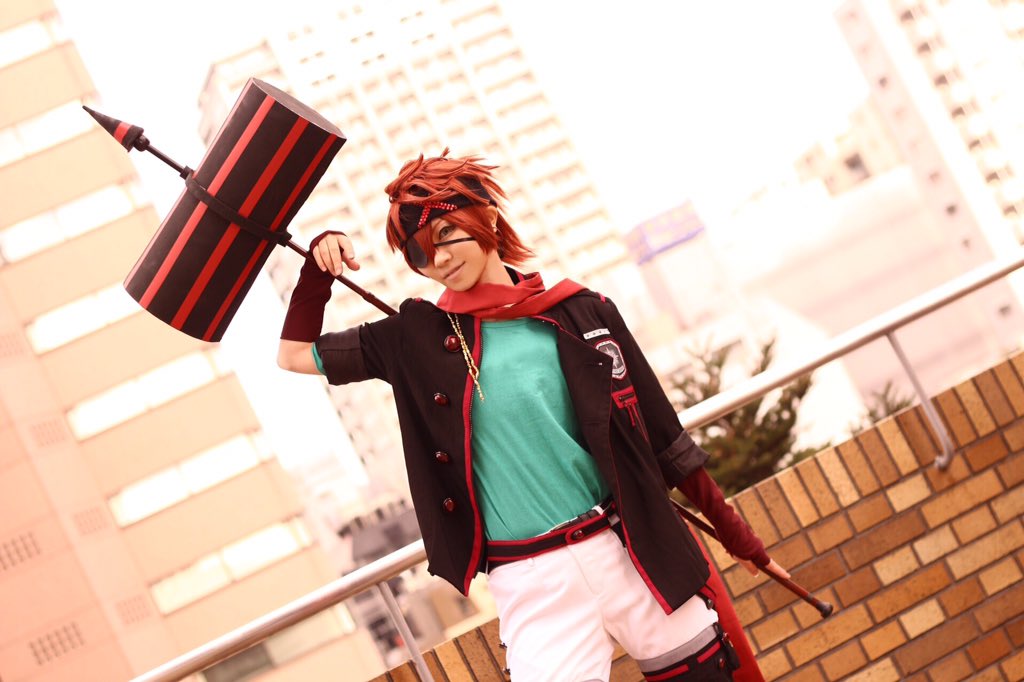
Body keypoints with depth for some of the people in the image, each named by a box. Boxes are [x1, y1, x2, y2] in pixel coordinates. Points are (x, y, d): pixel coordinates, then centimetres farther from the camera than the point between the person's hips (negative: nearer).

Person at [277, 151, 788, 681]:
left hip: (633, 552, 1)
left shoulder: (581, 313, 3)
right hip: (531, 583, 0)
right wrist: (318, 270, -1)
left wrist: (735, 534, 10)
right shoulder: (419, 336, 5)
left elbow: (661, 434, 8)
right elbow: (295, 354, 13)